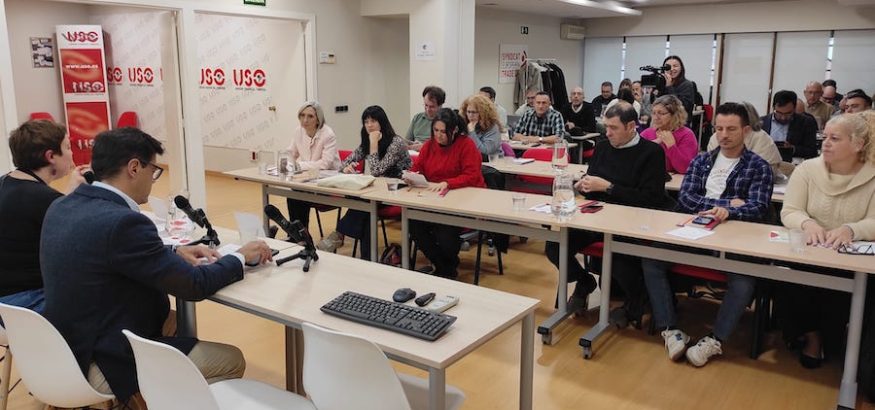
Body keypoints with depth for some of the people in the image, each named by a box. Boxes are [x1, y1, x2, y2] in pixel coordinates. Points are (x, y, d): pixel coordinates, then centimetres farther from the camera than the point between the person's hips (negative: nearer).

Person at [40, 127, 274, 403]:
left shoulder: (62, 207, 1)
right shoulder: (123, 221, -27)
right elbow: (194, 285, -20)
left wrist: (175, 254, 7)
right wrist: (241, 257, -4)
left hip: (67, 349, 10)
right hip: (104, 364, -9)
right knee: (231, 360, 2)